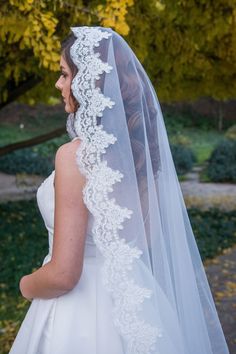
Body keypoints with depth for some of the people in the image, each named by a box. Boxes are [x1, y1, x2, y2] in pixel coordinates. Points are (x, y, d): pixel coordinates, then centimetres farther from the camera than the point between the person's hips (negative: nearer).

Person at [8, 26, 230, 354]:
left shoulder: (75, 155, -23)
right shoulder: (140, 144, -2)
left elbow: (63, 274, -23)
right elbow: (151, 233, 8)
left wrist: (27, 286, -3)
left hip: (82, 309, -6)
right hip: (131, 304, 7)